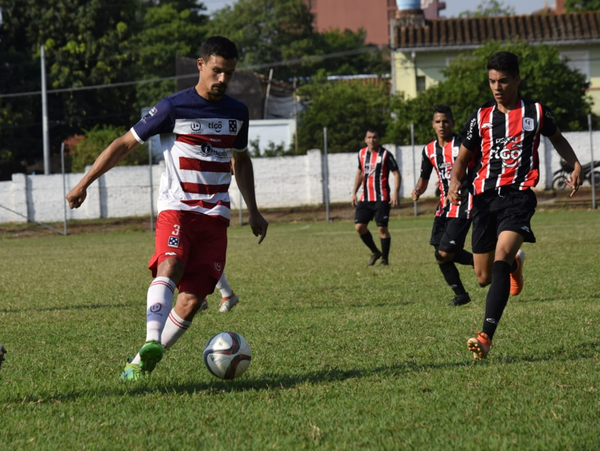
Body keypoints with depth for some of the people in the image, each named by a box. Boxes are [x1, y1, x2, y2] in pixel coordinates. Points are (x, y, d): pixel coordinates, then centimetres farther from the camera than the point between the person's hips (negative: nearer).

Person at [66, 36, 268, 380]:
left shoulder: (237, 113, 11)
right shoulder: (174, 107, -3)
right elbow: (125, 144, 2)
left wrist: (253, 210, 27)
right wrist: (85, 183, -2)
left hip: (215, 214, 4)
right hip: (176, 208, -3)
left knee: (192, 300, -9)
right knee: (170, 267, -32)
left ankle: (143, 363, 1)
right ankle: (152, 343, -47)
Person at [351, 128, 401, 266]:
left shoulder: (385, 154, -6)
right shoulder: (362, 153, 11)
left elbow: (396, 173, -6)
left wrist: (396, 192, -18)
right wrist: (354, 192, 20)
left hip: (381, 198, -5)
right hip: (365, 198, 5)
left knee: (382, 228, -7)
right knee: (359, 226, -3)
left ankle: (385, 258, 5)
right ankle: (375, 252, 17)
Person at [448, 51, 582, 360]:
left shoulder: (536, 112, 7)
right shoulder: (481, 118, 10)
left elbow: (557, 138, 26)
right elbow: (463, 156, 16)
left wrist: (575, 165, 9)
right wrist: (455, 180, -5)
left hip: (518, 196, -3)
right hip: (485, 198, 4)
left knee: (500, 259, -26)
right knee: (484, 278, 7)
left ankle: (487, 337, -33)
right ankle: (515, 263, 45)